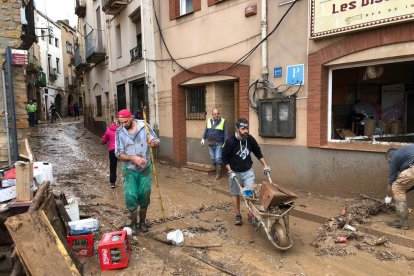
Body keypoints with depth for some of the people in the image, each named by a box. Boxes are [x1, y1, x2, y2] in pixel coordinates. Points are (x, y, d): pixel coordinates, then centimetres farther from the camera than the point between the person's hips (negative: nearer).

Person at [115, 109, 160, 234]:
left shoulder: (144, 126, -9)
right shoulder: (119, 132, -8)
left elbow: (157, 141, -3)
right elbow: (119, 154, -9)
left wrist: (153, 143, -27)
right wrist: (133, 158, -25)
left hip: (145, 169, 0)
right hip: (130, 170, 0)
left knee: (144, 195, 9)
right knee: (131, 196, 0)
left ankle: (142, 221, 29)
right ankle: (133, 223, 21)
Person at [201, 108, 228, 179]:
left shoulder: (223, 121, -5)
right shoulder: (209, 121, 8)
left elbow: (225, 133, -7)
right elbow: (206, 131, 17)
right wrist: (203, 139, 12)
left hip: (219, 144, -4)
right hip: (210, 143, 4)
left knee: (218, 158, -5)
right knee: (212, 158, 8)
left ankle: (218, 173, 7)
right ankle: (216, 169, 25)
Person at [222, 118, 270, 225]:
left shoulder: (250, 139, -8)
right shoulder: (230, 141, -19)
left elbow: (258, 153, 6)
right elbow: (225, 158, -10)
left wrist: (265, 165, 3)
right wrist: (230, 171, -16)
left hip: (248, 171, 2)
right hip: (235, 172, -2)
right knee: (235, 194, 8)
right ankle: (238, 215, 22)